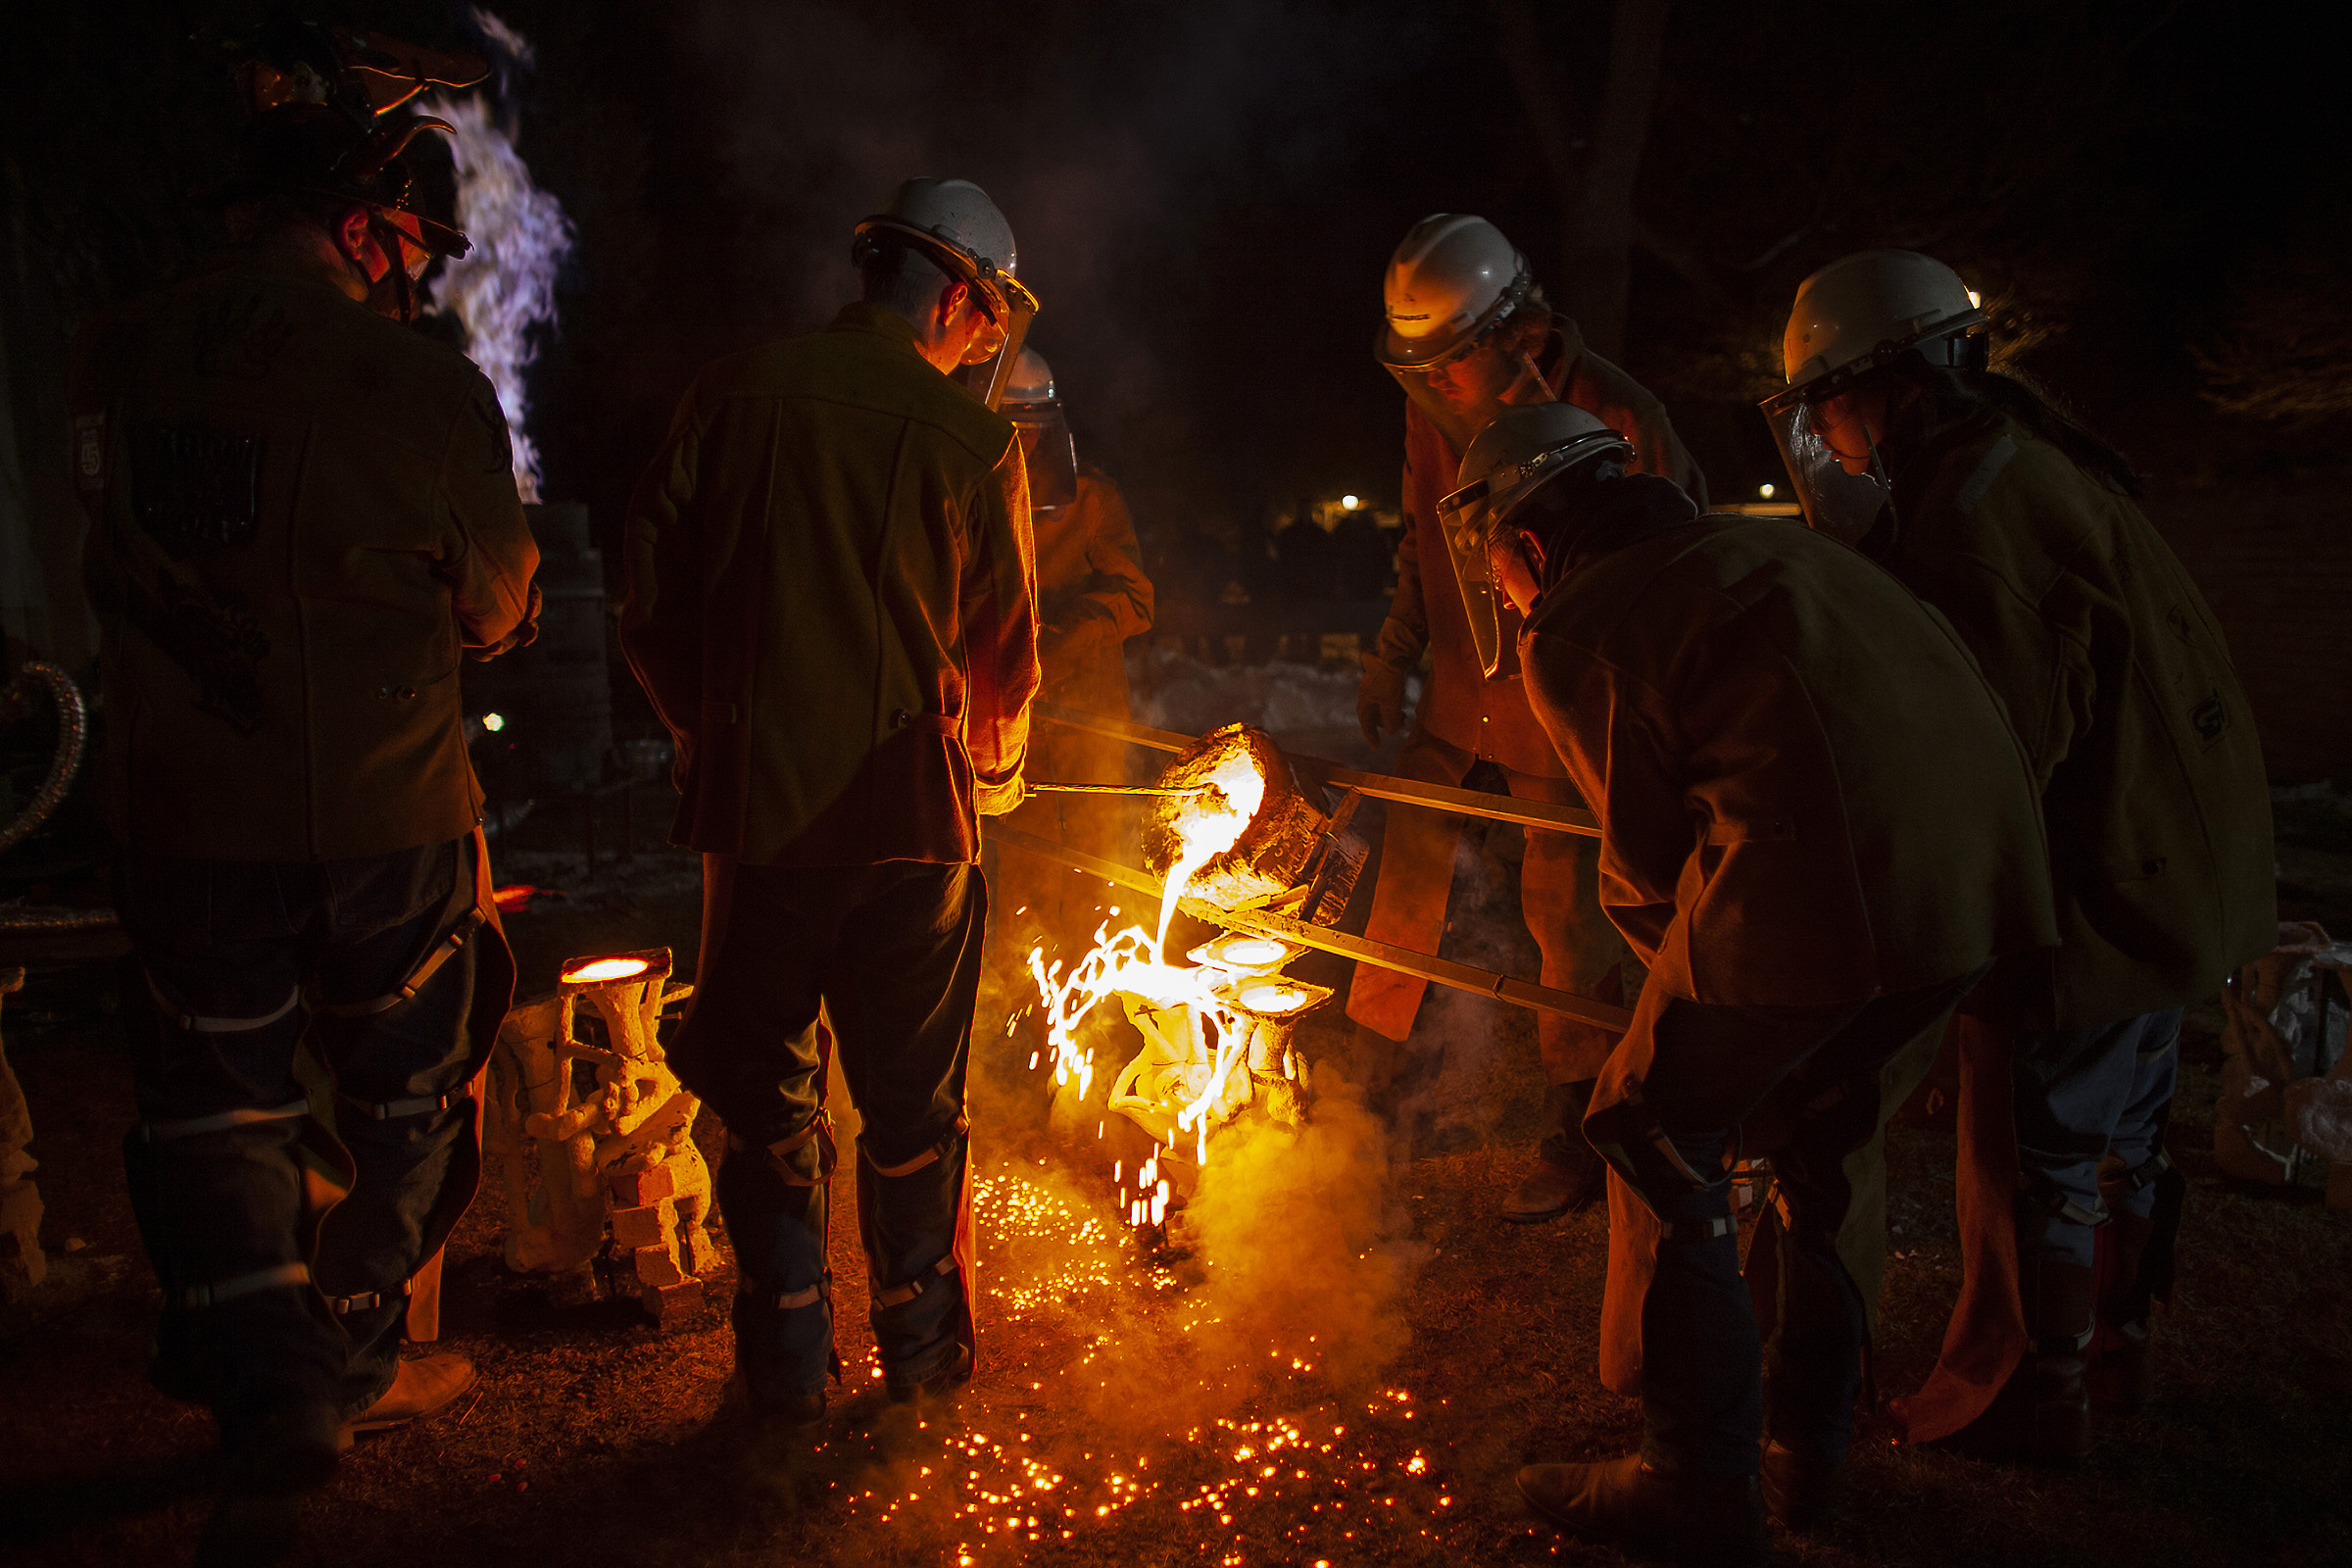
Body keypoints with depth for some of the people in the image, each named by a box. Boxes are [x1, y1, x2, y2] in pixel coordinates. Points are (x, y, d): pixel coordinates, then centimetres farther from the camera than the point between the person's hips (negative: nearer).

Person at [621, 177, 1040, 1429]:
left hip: (756, 804, 1)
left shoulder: (733, 396, 0)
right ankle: (920, 1344, 27)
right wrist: (991, 768, 21)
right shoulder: (972, 440, -4)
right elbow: (1006, 655, 1)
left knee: (768, 1094, 13)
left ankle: (787, 1366, 21)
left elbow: (651, 609, 1)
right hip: (908, 809, -1)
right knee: (911, 1096, 13)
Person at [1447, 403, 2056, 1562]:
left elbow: (1648, 850, 5)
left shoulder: (1568, 633, 6)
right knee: (1826, 1139, 26)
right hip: (1988, 868, 8)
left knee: (1661, 1145, 11)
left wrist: (1670, 940, 26)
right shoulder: (1765, 547, 27)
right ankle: (1808, 1451, 39)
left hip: (1819, 888, -8)